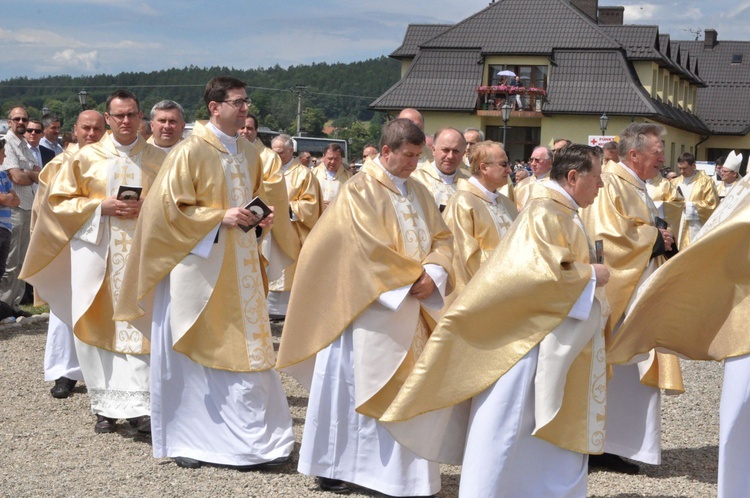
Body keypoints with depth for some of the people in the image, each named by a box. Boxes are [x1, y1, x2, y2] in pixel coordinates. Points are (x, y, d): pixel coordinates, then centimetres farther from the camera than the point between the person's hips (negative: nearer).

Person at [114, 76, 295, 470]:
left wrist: (259, 219, 3)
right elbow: (170, 207, -12)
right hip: (198, 265, -6)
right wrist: (220, 218, -19)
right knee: (192, 352, 2)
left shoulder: (249, 154, 10)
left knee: (246, 347, 5)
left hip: (240, 268, 6)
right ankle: (188, 440, 14)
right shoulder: (191, 152, -10)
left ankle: (251, 440, 12)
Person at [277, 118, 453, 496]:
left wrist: (433, 272, -11)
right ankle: (331, 465, 11)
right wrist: (414, 278, -12)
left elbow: (441, 237, 9)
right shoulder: (360, 189, -8)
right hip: (370, 308, -6)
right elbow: (372, 248, -17)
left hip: (409, 308, 7)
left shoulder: (417, 192, 13)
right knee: (352, 383, 1)